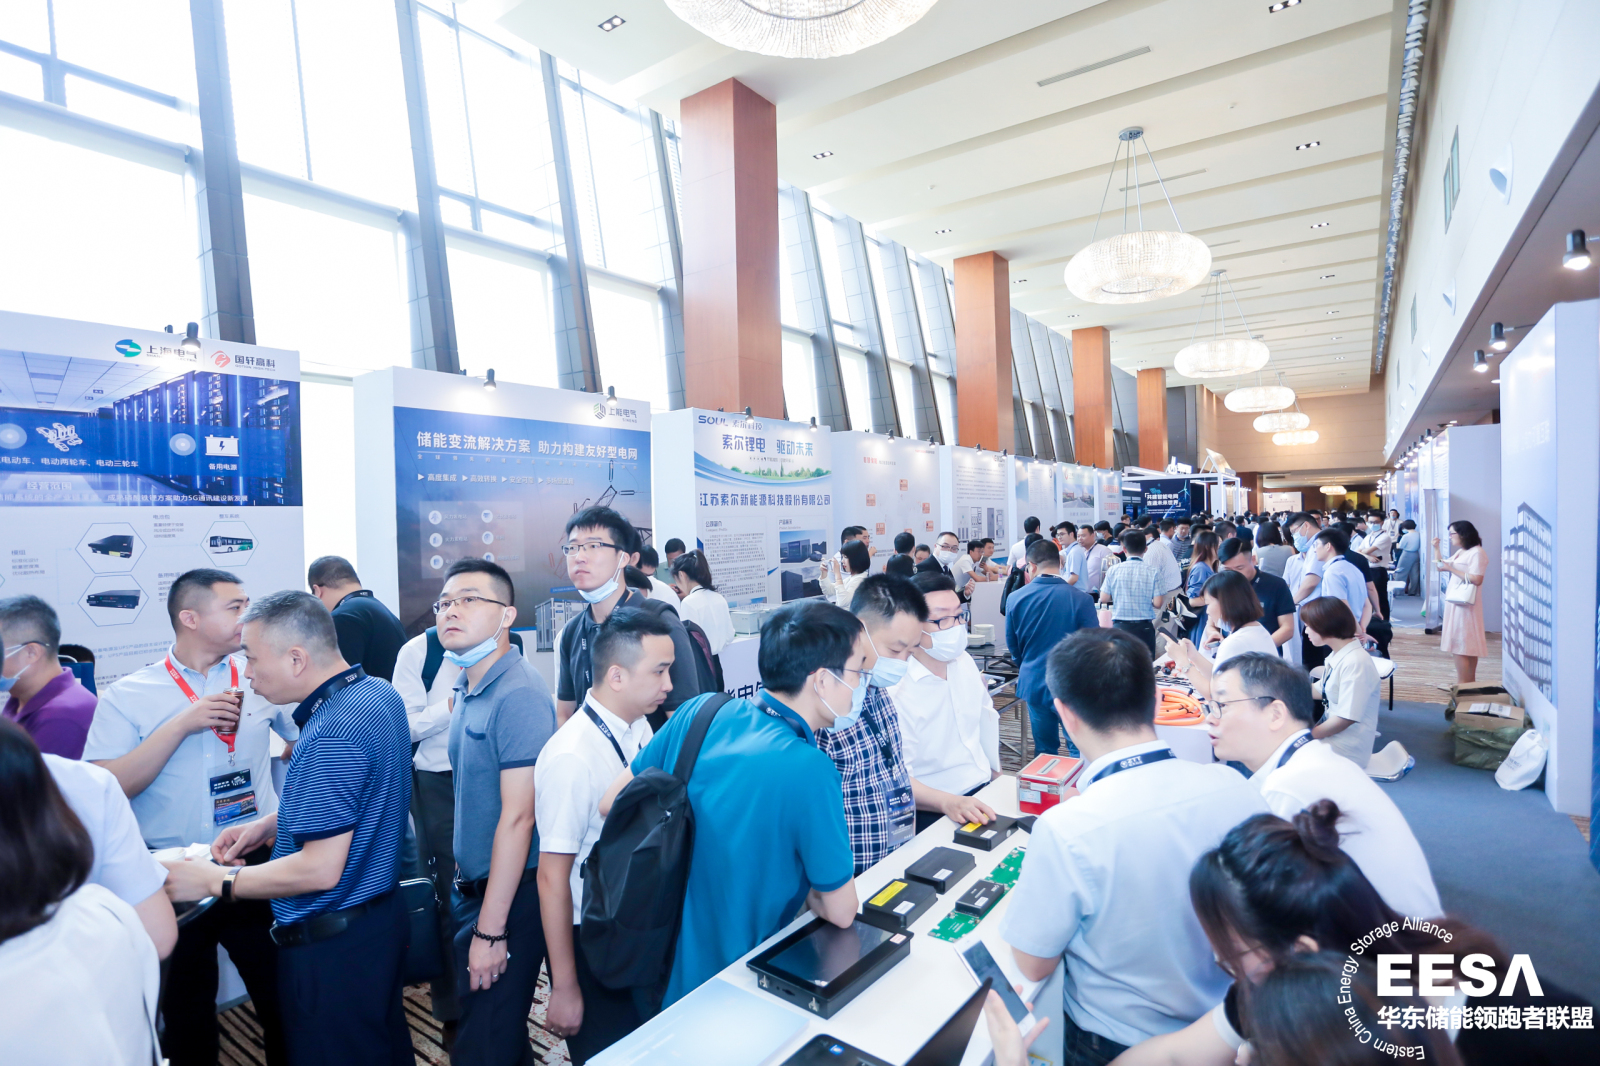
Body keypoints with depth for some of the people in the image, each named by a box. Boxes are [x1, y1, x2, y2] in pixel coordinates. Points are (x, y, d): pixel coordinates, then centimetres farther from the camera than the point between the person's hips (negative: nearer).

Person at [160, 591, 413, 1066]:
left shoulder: (330, 734, -29)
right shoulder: (380, 693, 1)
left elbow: (320, 870, -26)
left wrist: (215, 880, -14)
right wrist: (271, 824, 8)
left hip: (332, 947, -9)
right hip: (382, 916, 9)